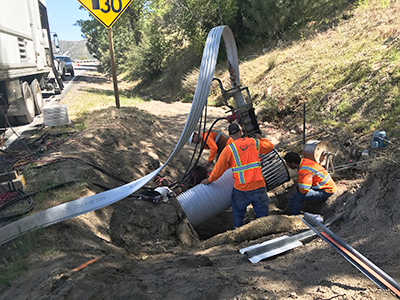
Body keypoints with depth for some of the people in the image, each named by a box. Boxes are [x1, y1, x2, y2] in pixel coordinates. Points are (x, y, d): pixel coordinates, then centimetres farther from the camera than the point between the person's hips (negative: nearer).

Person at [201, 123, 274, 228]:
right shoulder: (254, 142, 4)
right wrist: (261, 138, 40)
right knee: (262, 215, 14)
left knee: (238, 212, 22)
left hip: (242, 189, -2)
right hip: (259, 186, 2)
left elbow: (219, 169, -1)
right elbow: (270, 146, 23)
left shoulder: (229, 149, -6)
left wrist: (209, 180, 14)